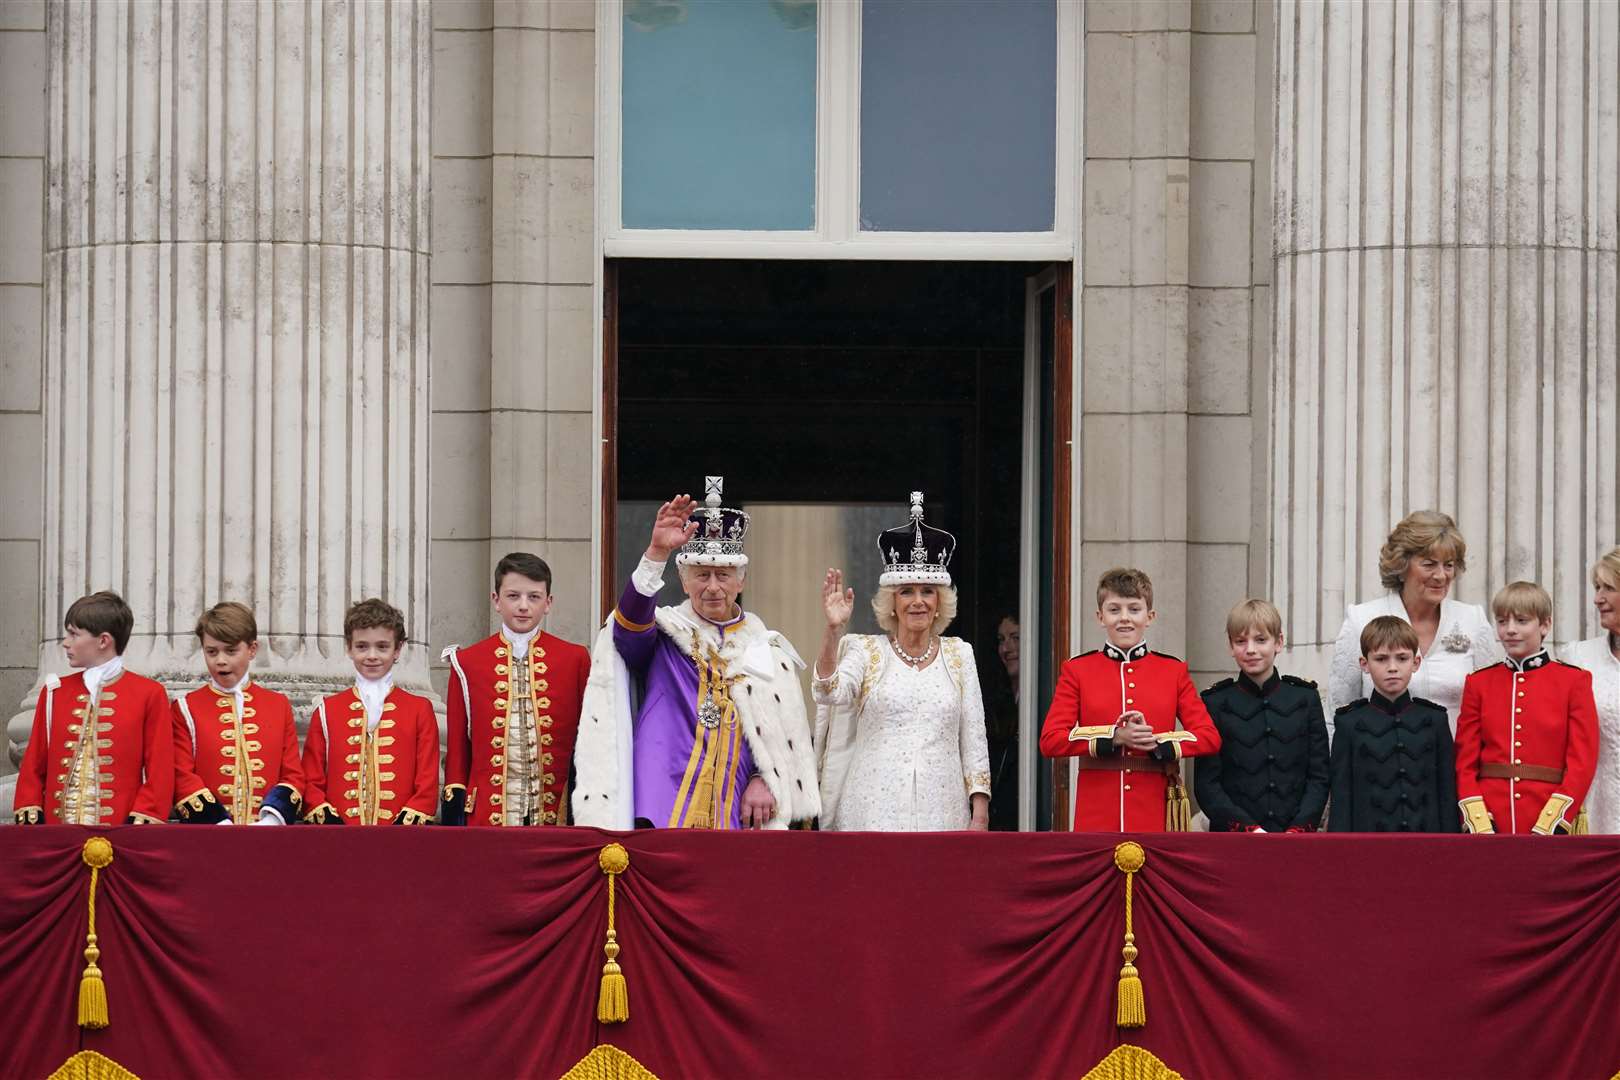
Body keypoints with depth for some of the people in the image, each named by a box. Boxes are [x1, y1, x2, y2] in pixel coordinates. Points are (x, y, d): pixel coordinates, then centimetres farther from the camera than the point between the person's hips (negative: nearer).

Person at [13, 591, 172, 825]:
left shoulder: (149, 694, 1)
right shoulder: (55, 692, 12)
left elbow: (160, 771, -1)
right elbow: (34, 766, 14)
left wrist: (142, 821, -10)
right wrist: (28, 818, 4)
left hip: (120, 834, -3)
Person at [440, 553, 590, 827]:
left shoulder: (575, 660, 7)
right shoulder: (468, 663, 7)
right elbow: (457, 747, 9)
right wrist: (454, 812, 2)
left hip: (556, 813, 0)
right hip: (489, 812, 0)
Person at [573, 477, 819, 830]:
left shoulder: (766, 649, 15)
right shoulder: (661, 634, 7)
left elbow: (784, 731, 16)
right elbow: (630, 622, -17)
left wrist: (764, 779, -2)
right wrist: (657, 553, -31)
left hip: (736, 814, 3)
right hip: (664, 811, -3)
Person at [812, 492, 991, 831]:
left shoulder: (959, 654, 12)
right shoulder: (866, 651, 7)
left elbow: (973, 738, 11)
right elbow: (831, 692, -12)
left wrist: (980, 813, 4)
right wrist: (833, 630, -24)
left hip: (941, 811, 2)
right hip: (875, 811, -2)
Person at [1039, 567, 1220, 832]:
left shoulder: (1173, 671, 9)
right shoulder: (1077, 671, 6)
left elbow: (1210, 737, 2)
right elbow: (1050, 740, -4)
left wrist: (1157, 741, -15)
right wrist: (1114, 737, -15)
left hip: (1156, 815, 1)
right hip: (1098, 818, -1)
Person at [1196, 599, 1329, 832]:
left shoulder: (1305, 698, 9)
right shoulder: (1216, 703, 4)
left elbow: (1319, 777, 7)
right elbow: (1206, 784, 0)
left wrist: (1299, 829, -8)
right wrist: (1248, 829, -12)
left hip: (1297, 837, 1)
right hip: (1233, 841, -1)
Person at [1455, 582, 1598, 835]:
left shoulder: (1574, 681, 4)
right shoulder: (1479, 683, 10)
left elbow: (1583, 760, -2)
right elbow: (1465, 761, 7)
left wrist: (1550, 823, -12)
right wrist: (1478, 823, -7)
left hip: (1547, 827, -2)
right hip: (1489, 822, 2)